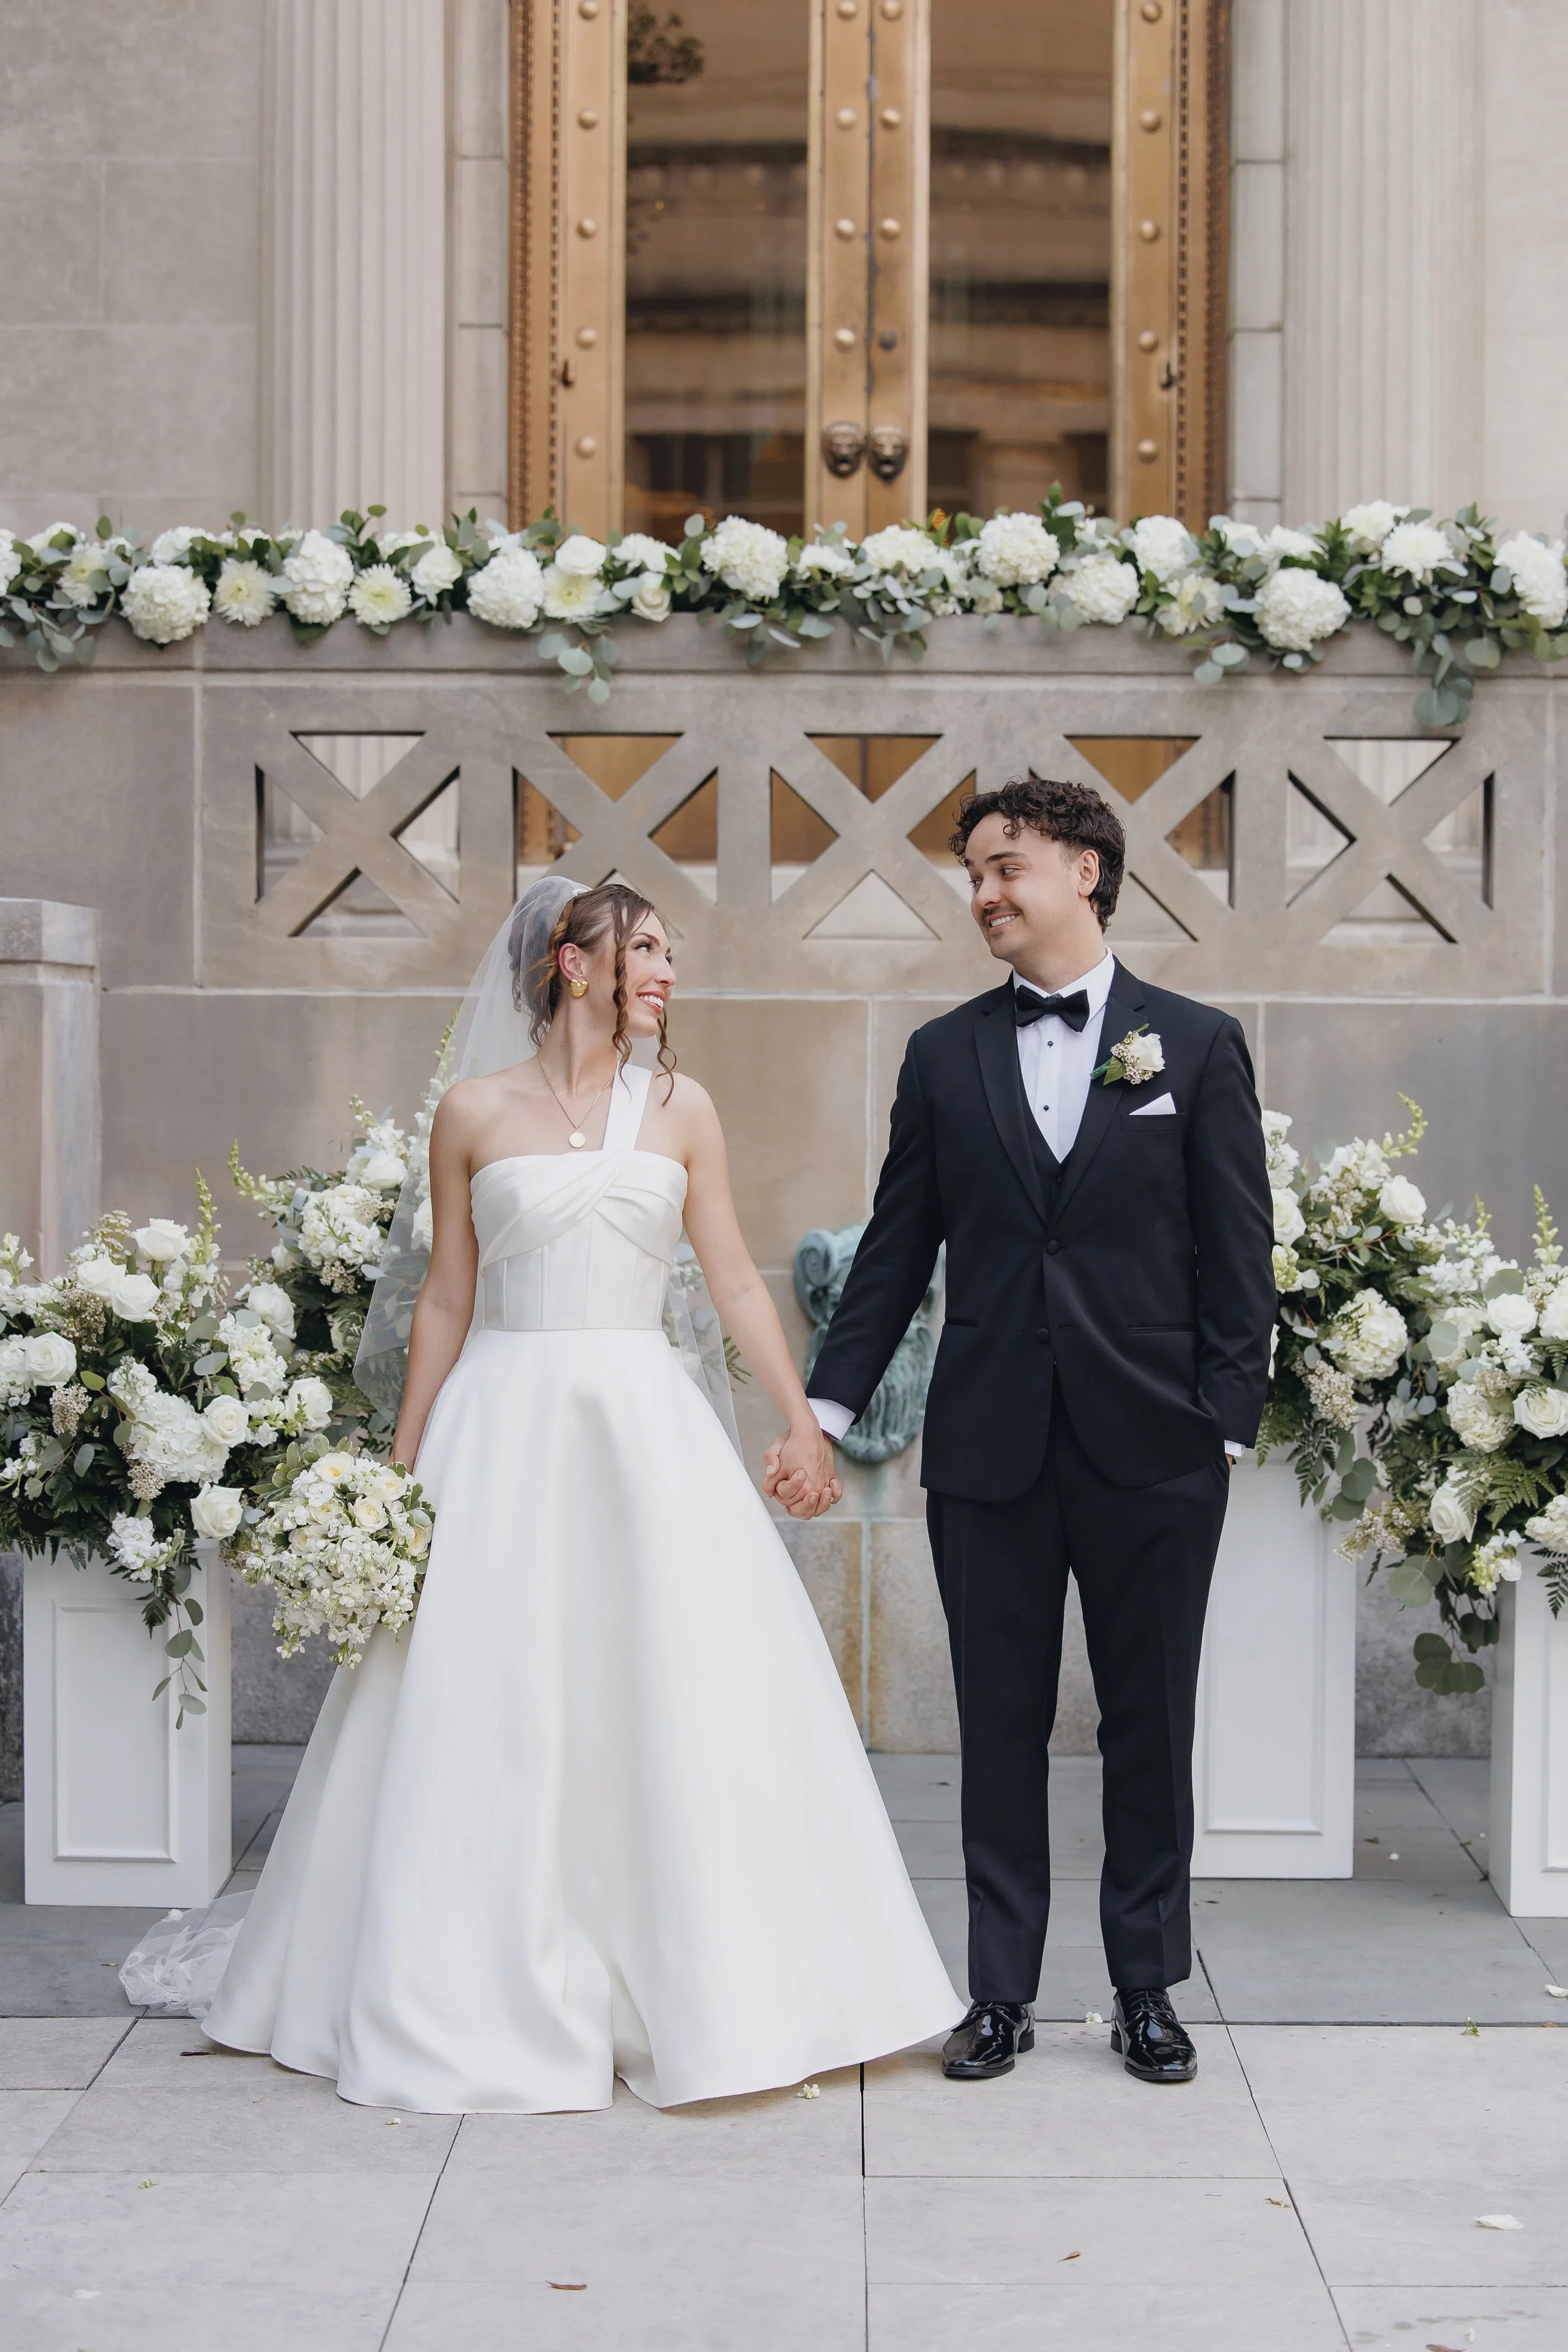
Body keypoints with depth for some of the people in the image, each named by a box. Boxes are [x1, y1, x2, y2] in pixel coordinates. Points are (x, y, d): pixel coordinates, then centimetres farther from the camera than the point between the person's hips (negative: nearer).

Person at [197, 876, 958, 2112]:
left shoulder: (679, 1109, 7)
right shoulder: (474, 1113, 2)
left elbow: (737, 1279, 6)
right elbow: (447, 1298, 5)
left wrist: (802, 1421, -3)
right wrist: (401, 1464, 3)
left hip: (646, 1426, 2)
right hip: (505, 1423, -2)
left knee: (689, 1705, 0)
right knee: (492, 1720, 1)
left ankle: (709, 1994, 13)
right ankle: (487, 2004, 15)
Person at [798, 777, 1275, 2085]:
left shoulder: (1198, 1045, 2)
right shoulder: (945, 1056, 8)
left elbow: (1238, 1255, 1)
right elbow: (896, 1252, 9)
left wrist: (1229, 1426, -5)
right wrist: (830, 1409, 3)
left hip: (1152, 1451, -1)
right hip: (990, 1449, 2)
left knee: (1152, 1729, 8)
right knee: (1001, 1729, 8)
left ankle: (1149, 1990, 21)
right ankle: (1002, 1994, 18)